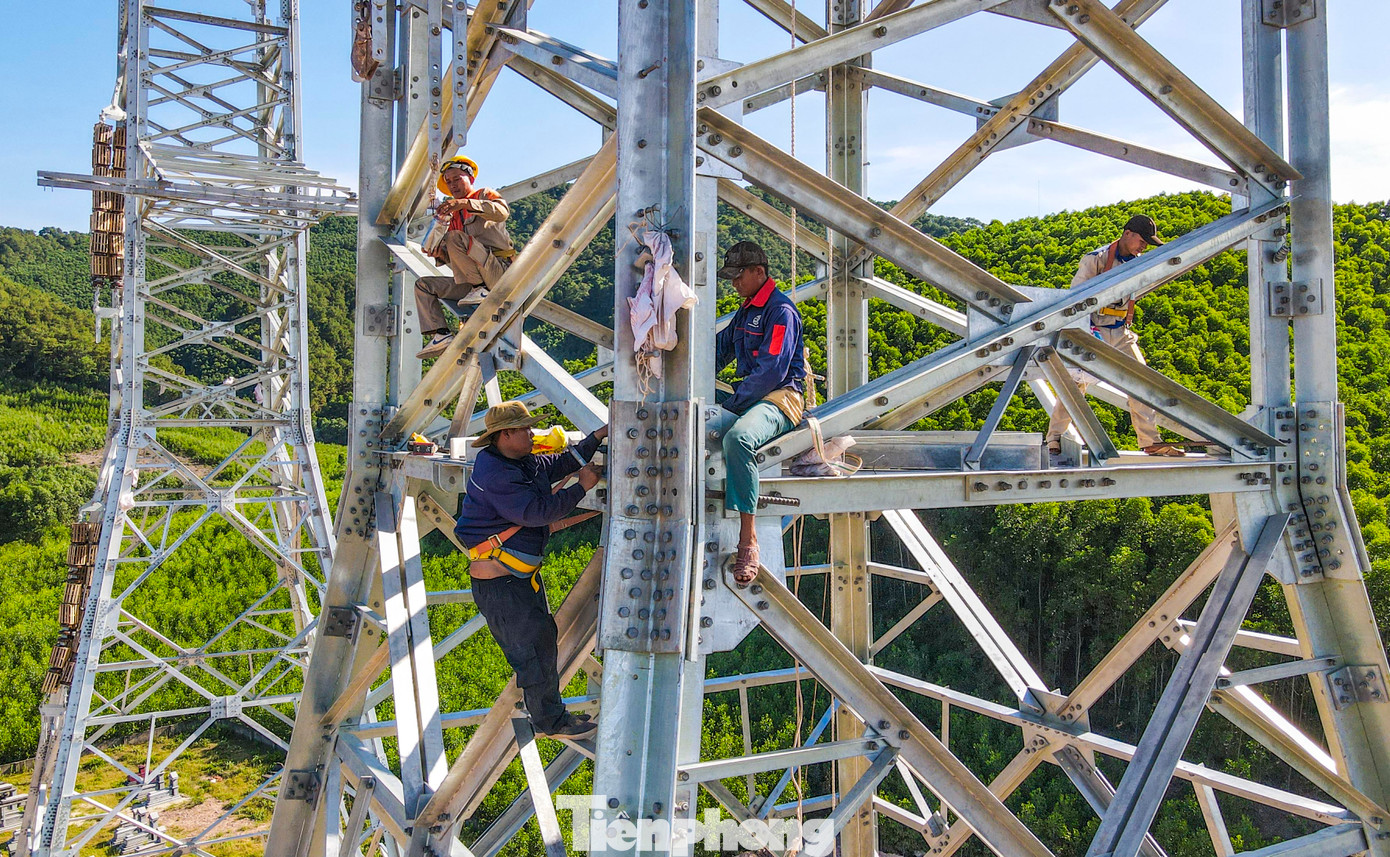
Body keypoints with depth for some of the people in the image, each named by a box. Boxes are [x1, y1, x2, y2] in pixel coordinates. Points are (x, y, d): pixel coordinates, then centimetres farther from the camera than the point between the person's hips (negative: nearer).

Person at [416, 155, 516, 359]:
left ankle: (481, 289, -21)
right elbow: (454, 261, 21)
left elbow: (502, 211, -19)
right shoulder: (453, 216, 26)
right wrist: (441, 254, -2)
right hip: (472, 282, 8)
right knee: (423, 285, 4)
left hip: (500, 270, -8)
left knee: (455, 238, -25)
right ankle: (441, 335, -11)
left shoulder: (484, 195, 8)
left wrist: (466, 203, -28)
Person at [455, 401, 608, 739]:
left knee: (542, 637, 17)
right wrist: (582, 487, -20)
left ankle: (541, 707, 30)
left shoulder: (525, 463, 9)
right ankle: (550, 722, 9)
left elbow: (561, 463, 22)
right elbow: (536, 511, -28)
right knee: (534, 647, -4)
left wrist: (597, 437, 13)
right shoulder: (494, 475, -22)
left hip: (523, 572, 10)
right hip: (499, 581, -10)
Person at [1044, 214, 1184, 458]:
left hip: (1121, 333, 6)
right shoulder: (1096, 259, -9)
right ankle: (1055, 439, 2)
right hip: (1092, 332, -6)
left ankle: (1151, 441, 4)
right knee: (1074, 384, -9)